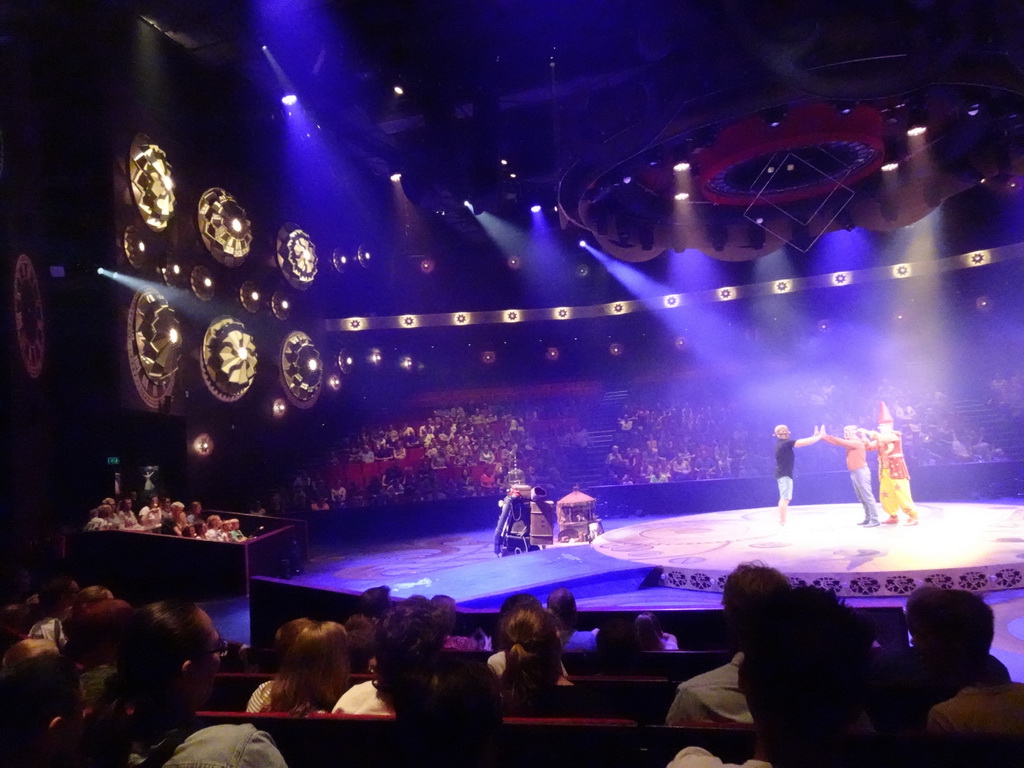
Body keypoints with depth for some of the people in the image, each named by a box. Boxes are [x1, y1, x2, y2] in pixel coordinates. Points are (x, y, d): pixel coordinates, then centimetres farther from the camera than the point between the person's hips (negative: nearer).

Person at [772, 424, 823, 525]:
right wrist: (820, 436, -9)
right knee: (785, 498, -11)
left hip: (782, 474, 10)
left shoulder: (781, 443, 11)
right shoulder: (786, 442, -17)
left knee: (783, 498, 18)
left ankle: (781, 521, 24)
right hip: (785, 474, -10)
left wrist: (814, 436, 10)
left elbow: (801, 442, 13)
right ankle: (783, 523, -12)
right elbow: (804, 442, -18)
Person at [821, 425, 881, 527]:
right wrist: (824, 437, -1)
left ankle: (875, 520, -7)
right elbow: (838, 442, 7)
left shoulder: (858, 443, -14)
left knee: (868, 497, -8)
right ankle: (868, 518, 16)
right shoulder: (850, 443, 11)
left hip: (861, 472, -9)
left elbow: (842, 442, -21)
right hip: (854, 473, 9)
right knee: (862, 498, 11)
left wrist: (828, 436, -19)